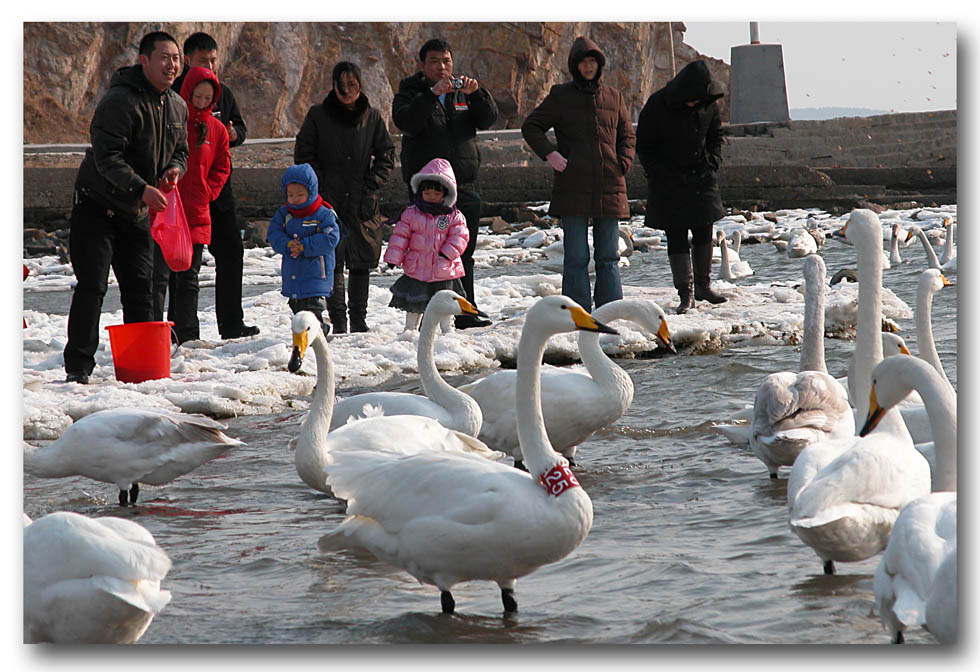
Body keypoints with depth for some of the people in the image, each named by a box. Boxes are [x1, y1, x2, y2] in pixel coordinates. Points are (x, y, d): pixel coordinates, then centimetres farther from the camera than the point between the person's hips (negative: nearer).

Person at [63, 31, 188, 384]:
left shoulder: (177, 107, 5)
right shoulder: (120, 101, -21)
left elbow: (180, 150, 18)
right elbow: (106, 157, -26)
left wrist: (174, 168, -5)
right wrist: (141, 188, -35)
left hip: (137, 212, 7)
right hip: (96, 205, -7)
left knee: (139, 289, 8)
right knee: (91, 288, -10)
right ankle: (78, 366, -8)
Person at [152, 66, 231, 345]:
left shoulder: (216, 129, 9)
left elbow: (222, 167, 15)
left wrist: (206, 193, 2)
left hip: (196, 215, 5)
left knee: (188, 279, 11)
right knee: (159, 275, -8)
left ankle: (187, 336, 15)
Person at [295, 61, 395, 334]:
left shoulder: (372, 117, 7)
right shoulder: (318, 116, 2)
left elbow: (386, 157, 11)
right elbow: (304, 155, 3)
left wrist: (371, 184, -2)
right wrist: (321, 186, -7)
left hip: (362, 202, 2)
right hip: (328, 202, -2)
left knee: (362, 263, 6)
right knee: (333, 263, -8)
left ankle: (359, 319, 15)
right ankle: (338, 321, -7)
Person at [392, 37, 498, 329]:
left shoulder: (462, 93, 15)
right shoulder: (410, 94, 3)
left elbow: (487, 119, 3)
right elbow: (405, 121, -18)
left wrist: (476, 94, -14)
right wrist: (433, 94, -26)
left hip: (463, 184, 5)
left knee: (464, 252, 7)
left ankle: (465, 313, 12)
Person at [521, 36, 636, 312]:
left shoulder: (613, 97, 12)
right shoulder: (561, 96, 3)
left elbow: (627, 135, 21)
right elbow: (530, 126, 6)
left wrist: (623, 164, 4)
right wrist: (549, 153, -8)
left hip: (609, 187, 3)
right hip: (573, 190, -3)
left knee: (609, 258, 6)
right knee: (576, 258, -3)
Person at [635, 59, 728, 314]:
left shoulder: (708, 104, -3)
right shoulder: (657, 105, -15)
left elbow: (715, 136, 15)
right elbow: (643, 145, -5)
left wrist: (712, 164, 2)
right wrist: (660, 175, -11)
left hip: (702, 179, 3)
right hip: (669, 183, -3)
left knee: (704, 233, 5)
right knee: (676, 237, -3)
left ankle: (703, 286, 19)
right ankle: (685, 294, 0)